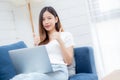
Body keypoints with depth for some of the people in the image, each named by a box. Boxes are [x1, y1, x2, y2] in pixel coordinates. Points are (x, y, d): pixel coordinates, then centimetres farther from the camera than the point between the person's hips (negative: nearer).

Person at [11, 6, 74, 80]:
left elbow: (69, 62, 3)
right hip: (41, 70, 4)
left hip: (58, 71, -3)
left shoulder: (66, 35, 14)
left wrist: (60, 40, -4)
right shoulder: (41, 39, 27)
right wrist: (36, 47, 10)